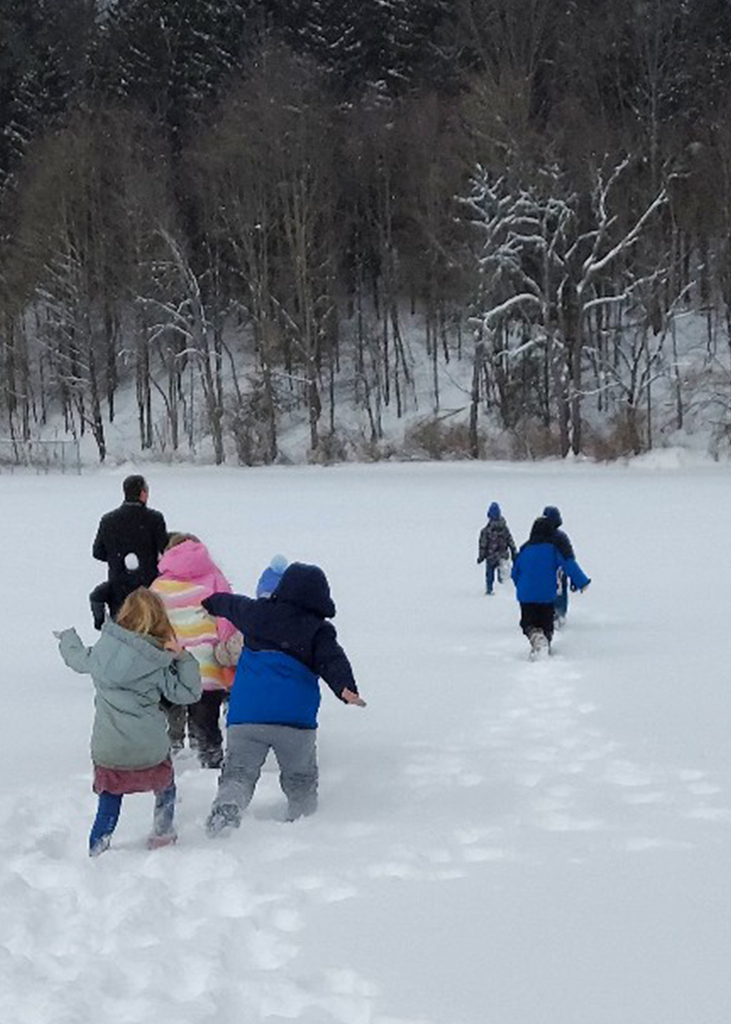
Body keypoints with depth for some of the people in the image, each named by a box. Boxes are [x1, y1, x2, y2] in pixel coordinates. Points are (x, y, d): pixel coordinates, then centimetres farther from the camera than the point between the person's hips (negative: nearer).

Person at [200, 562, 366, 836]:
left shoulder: (256, 612, 12)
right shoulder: (319, 630, 3)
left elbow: (229, 605, 31)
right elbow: (332, 659, -13)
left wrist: (210, 603, 53)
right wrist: (346, 689, -29)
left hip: (245, 715, 2)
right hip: (295, 720, -2)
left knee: (238, 773, 4)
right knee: (300, 781, 18)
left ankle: (226, 807, -22)